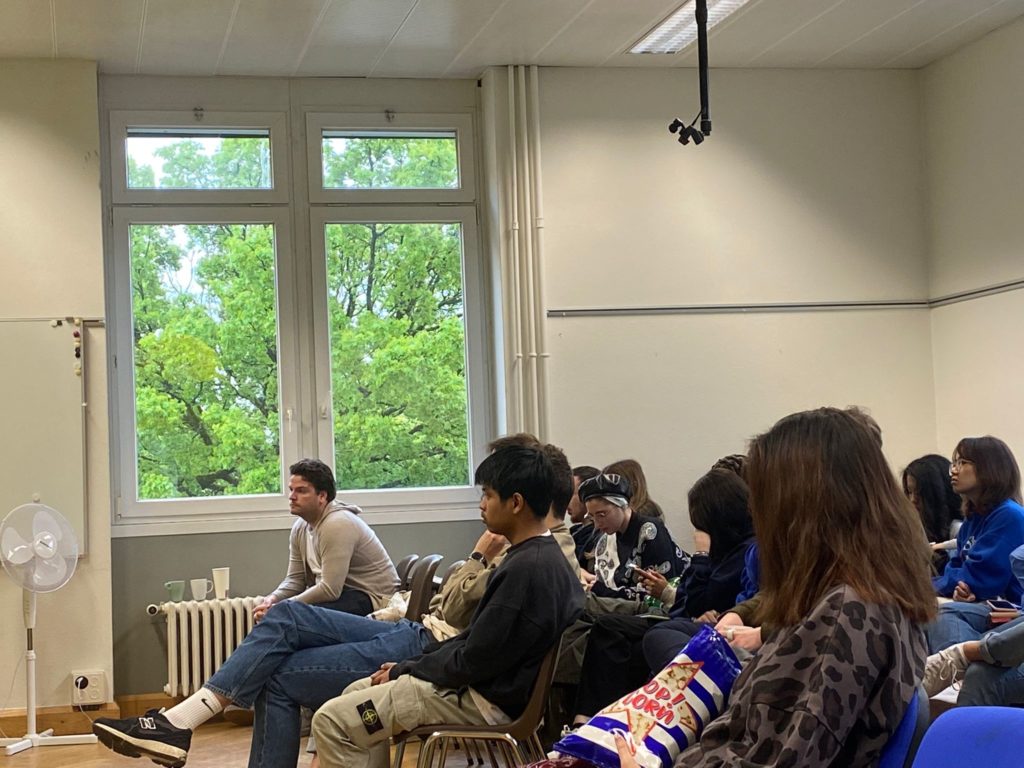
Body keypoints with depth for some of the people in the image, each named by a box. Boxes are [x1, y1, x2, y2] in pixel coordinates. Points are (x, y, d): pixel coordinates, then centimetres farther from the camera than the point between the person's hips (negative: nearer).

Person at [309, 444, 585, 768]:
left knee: (331, 721, -12)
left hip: (485, 703, -10)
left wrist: (403, 670, -6)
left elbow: (472, 662, -21)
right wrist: (408, 666, 7)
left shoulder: (525, 568, -25)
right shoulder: (543, 556, 8)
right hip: (491, 683, 10)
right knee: (356, 693, 19)